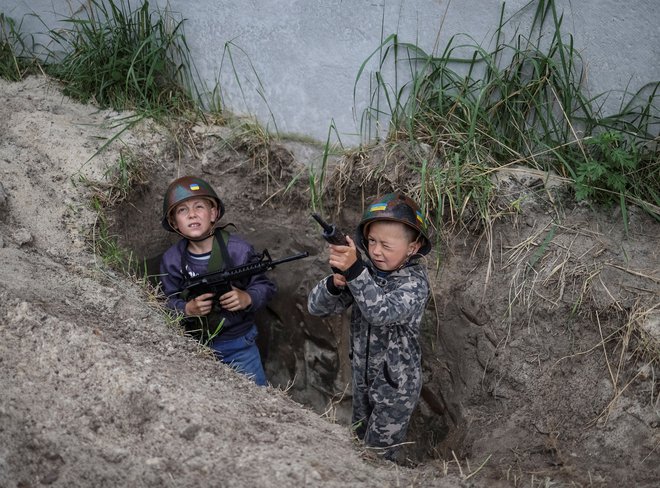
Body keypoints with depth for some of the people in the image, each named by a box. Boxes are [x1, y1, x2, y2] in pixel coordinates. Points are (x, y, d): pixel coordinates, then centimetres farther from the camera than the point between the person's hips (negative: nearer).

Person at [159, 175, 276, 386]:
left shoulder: (238, 249, -16)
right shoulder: (171, 259, -10)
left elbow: (265, 286, -8)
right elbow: (167, 304, -5)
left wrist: (248, 298, -28)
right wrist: (187, 309, -25)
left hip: (238, 343, -1)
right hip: (193, 344, 2)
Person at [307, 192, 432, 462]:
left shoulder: (415, 281, -22)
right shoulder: (365, 269, -8)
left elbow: (381, 312, -41)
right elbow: (316, 306, -14)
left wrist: (353, 270, -50)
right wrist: (335, 282, -35)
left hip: (396, 386, -5)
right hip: (362, 378, 6)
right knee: (360, 443, 24)